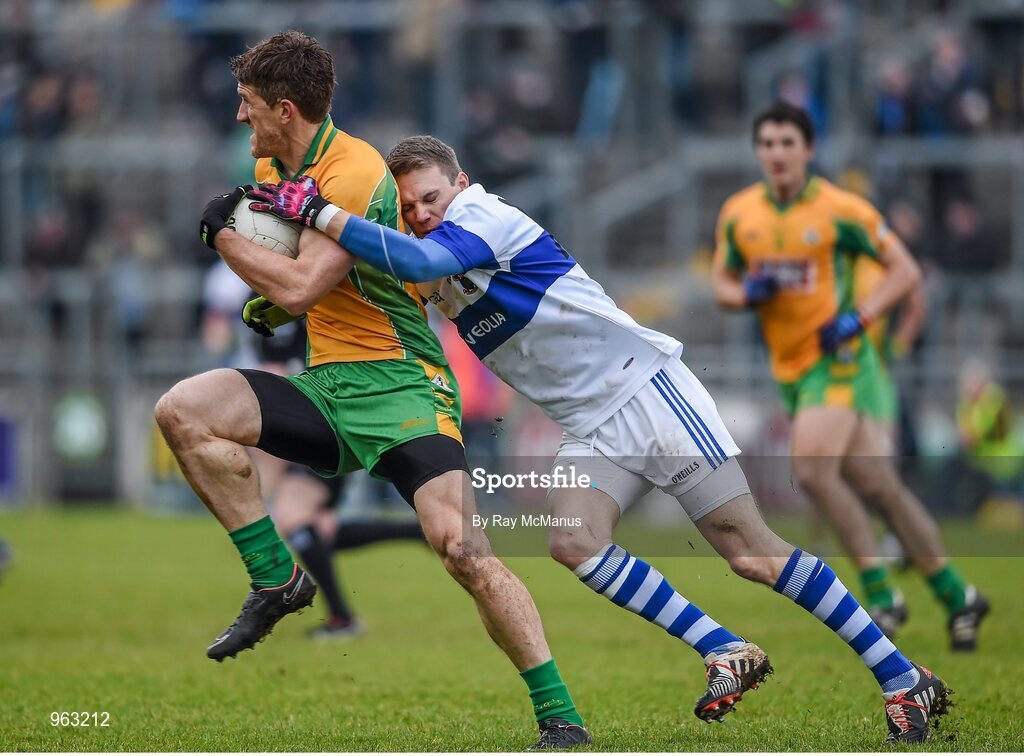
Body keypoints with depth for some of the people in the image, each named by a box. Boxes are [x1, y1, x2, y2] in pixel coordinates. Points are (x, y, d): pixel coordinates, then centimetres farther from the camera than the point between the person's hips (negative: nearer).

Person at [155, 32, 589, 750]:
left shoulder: (355, 172, -16)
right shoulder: (271, 168, 11)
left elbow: (299, 287, -24)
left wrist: (223, 235, -10)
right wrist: (270, 305, 9)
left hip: (400, 386, -8)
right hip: (324, 388, 8)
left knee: (464, 550, -22)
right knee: (183, 409, -13)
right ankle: (277, 578, -5)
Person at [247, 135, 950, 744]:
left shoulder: (484, 215, -14)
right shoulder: (431, 250, 11)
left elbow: (417, 261, -34)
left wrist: (317, 210, -33)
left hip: (646, 386, -8)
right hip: (594, 429, 8)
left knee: (749, 548, -12)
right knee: (574, 542, -20)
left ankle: (904, 678, -6)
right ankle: (728, 654, -8)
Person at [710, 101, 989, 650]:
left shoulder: (840, 209, -9)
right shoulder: (738, 214, 5)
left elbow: (905, 270, -4)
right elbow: (723, 285, 16)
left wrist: (857, 318, -18)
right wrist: (749, 292, -8)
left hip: (838, 359, -5)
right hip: (791, 370, 5)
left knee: (811, 467, -23)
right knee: (880, 487, 6)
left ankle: (881, 594, -12)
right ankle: (956, 596, 15)